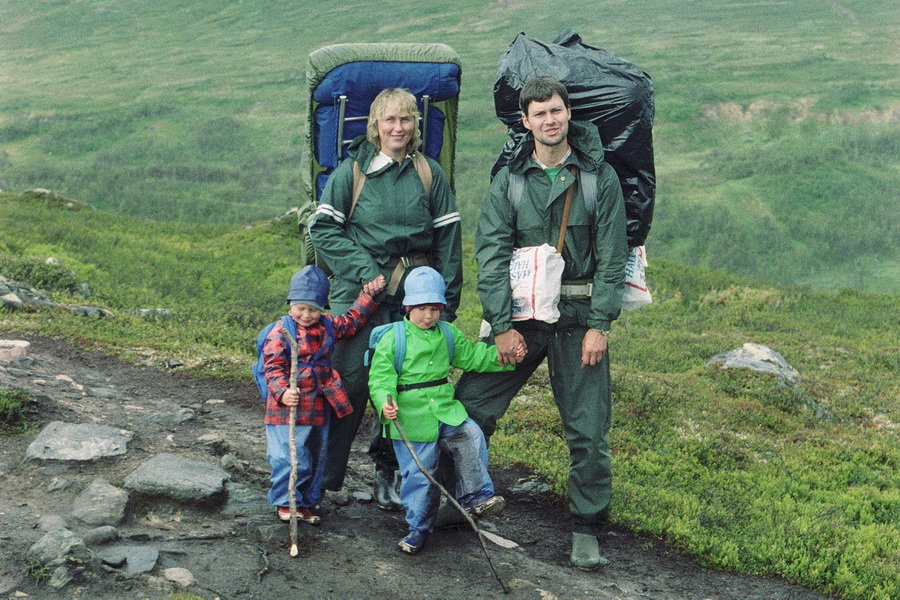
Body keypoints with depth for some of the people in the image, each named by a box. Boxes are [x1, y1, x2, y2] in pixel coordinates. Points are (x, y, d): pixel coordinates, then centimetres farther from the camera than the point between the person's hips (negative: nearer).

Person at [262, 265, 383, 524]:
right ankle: (285, 504, 11)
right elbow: (274, 368, -15)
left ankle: (306, 503, 26)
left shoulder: (327, 327, 9)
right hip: (289, 408, -6)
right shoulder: (280, 334, -10)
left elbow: (351, 321, 23)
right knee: (290, 457, -6)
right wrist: (283, 392, -30)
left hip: (319, 409, 6)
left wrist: (367, 296, 15)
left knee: (315, 458, 14)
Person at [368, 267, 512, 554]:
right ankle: (418, 527, 19)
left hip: (446, 411, 4)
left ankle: (475, 497, -11)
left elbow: (472, 356, 17)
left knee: (471, 436, -23)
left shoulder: (448, 334, 11)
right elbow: (380, 377, -8)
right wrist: (384, 403, -26)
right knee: (418, 474, 1)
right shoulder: (392, 339, -4)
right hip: (411, 418, -3)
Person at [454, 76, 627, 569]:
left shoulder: (599, 177, 0)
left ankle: (586, 530, 17)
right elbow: (490, 254, -2)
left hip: (579, 316, -1)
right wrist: (501, 326, -9)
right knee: (465, 407, 0)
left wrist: (599, 325, -9)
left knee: (588, 431, 0)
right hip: (520, 312, 1)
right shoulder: (509, 180, 3)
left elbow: (611, 256, -2)